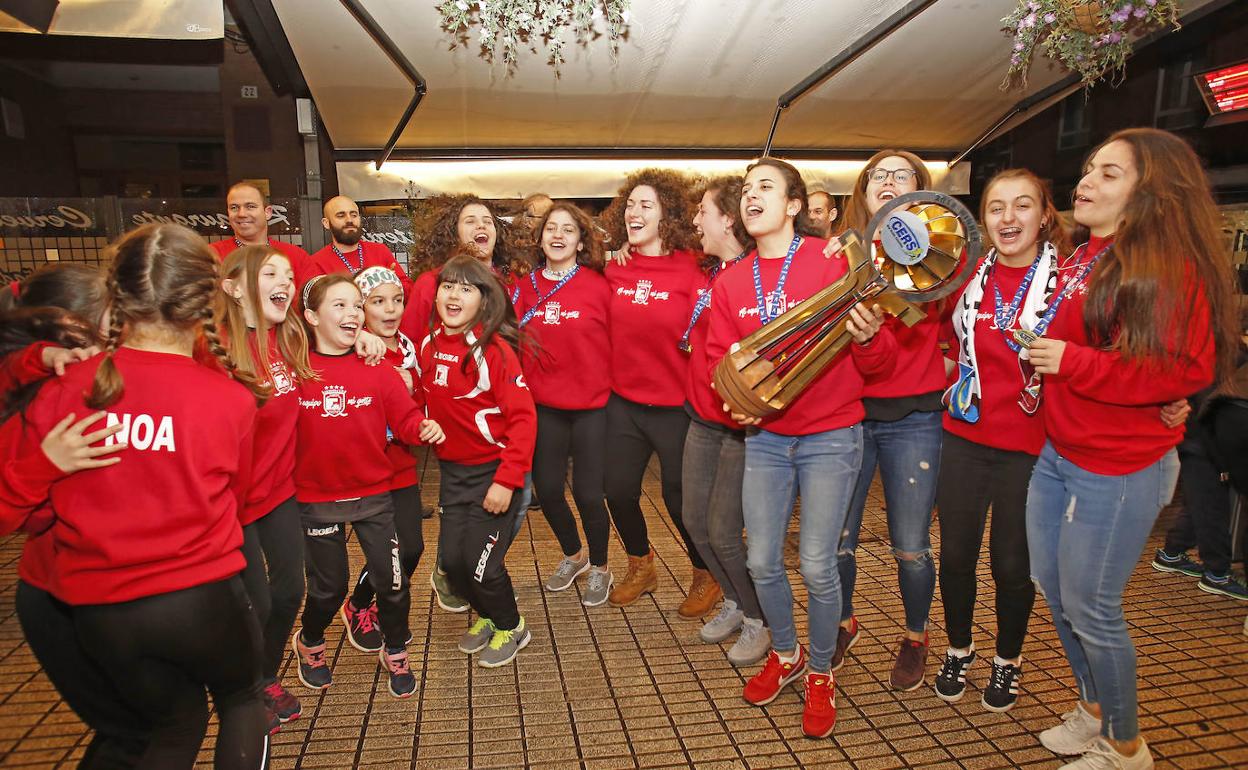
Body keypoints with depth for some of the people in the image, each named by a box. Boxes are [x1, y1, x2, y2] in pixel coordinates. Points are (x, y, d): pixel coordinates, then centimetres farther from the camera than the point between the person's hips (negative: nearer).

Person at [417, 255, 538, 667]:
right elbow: (425, 403, 14)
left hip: (494, 470, -5)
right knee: (452, 560, 8)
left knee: (481, 563, -2)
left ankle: (510, 628, 26)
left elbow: (523, 417, -18)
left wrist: (506, 480, -21)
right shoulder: (428, 347, 0)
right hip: (452, 470, 5)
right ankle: (486, 616, 37)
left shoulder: (494, 350, -17)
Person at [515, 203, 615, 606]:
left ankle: (600, 568, 30)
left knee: (587, 493, 3)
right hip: (544, 405, 3)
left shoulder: (599, 285, -8)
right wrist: (525, 388, 2)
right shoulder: (526, 286, 1)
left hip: (592, 405, -3)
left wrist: (611, 382, -8)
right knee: (547, 489, 11)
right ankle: (573, 555, 40)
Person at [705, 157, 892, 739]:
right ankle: (785, 654, 36)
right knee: (761, 561, 8)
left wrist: (869, 338, -29)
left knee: (817, 567, -2)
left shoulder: (834, 261, -7)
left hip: (829, 436, -4)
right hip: (764, 437, 4)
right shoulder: (731, 282, 6)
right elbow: (719, 356, 10)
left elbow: (877, 360, -7)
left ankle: (820, 672, 26)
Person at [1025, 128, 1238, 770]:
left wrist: (1073, 362, -23)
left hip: (1119, 469, -8)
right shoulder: (1080, 260, 7)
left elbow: (1187, 369, -21)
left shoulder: (1171, 267, -14)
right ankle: (1093, 710, 41)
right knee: (1052, 588, 18)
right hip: (1056, 453, 8)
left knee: (1089, 609, 3)